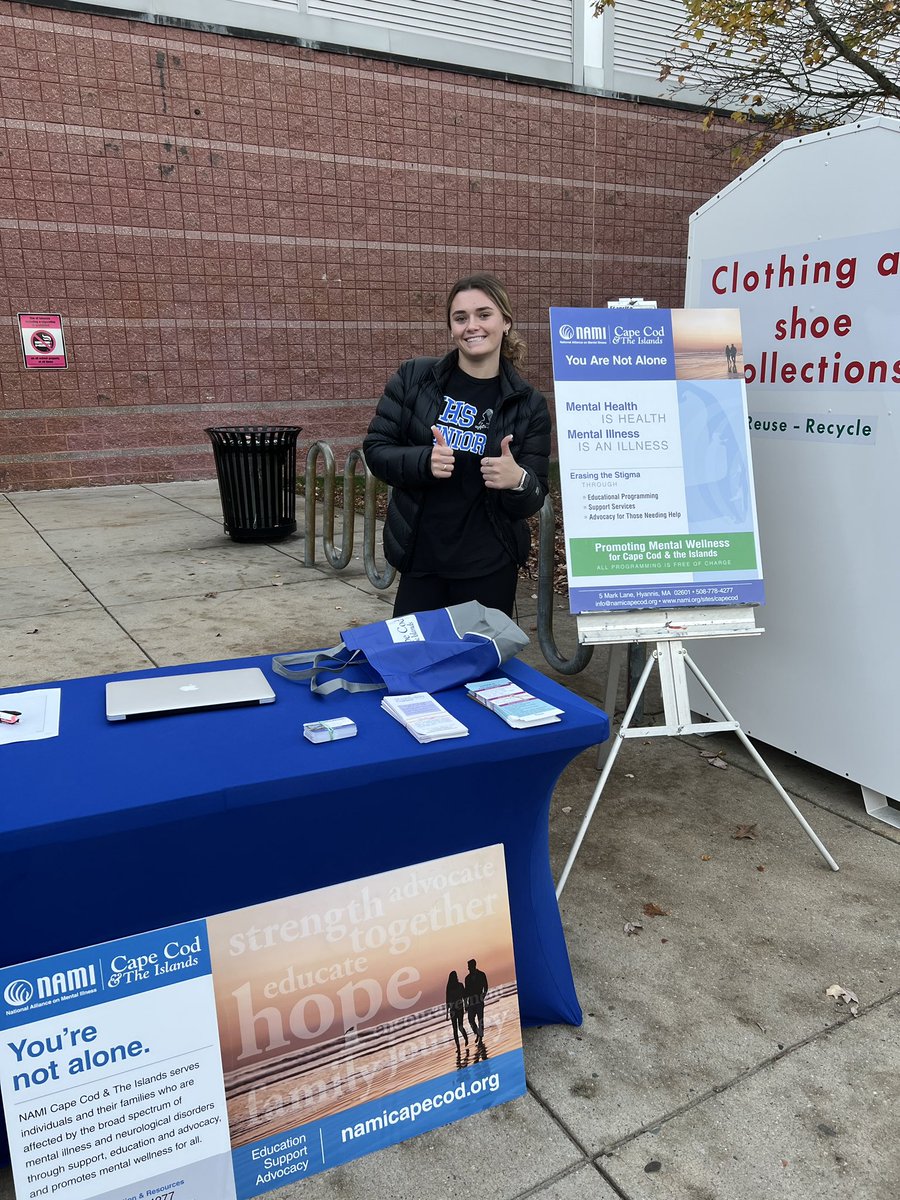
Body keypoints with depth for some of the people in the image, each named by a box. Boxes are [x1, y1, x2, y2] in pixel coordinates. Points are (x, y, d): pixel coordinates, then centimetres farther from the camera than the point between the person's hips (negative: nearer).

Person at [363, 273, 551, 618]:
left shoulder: (529, 404, 0)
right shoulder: (414, 377, 0)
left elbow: (533, 500, 1)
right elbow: (375, 448, 1)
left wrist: (518, 481, -23)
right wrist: (424, 461, -19)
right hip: (420, 556, 1)